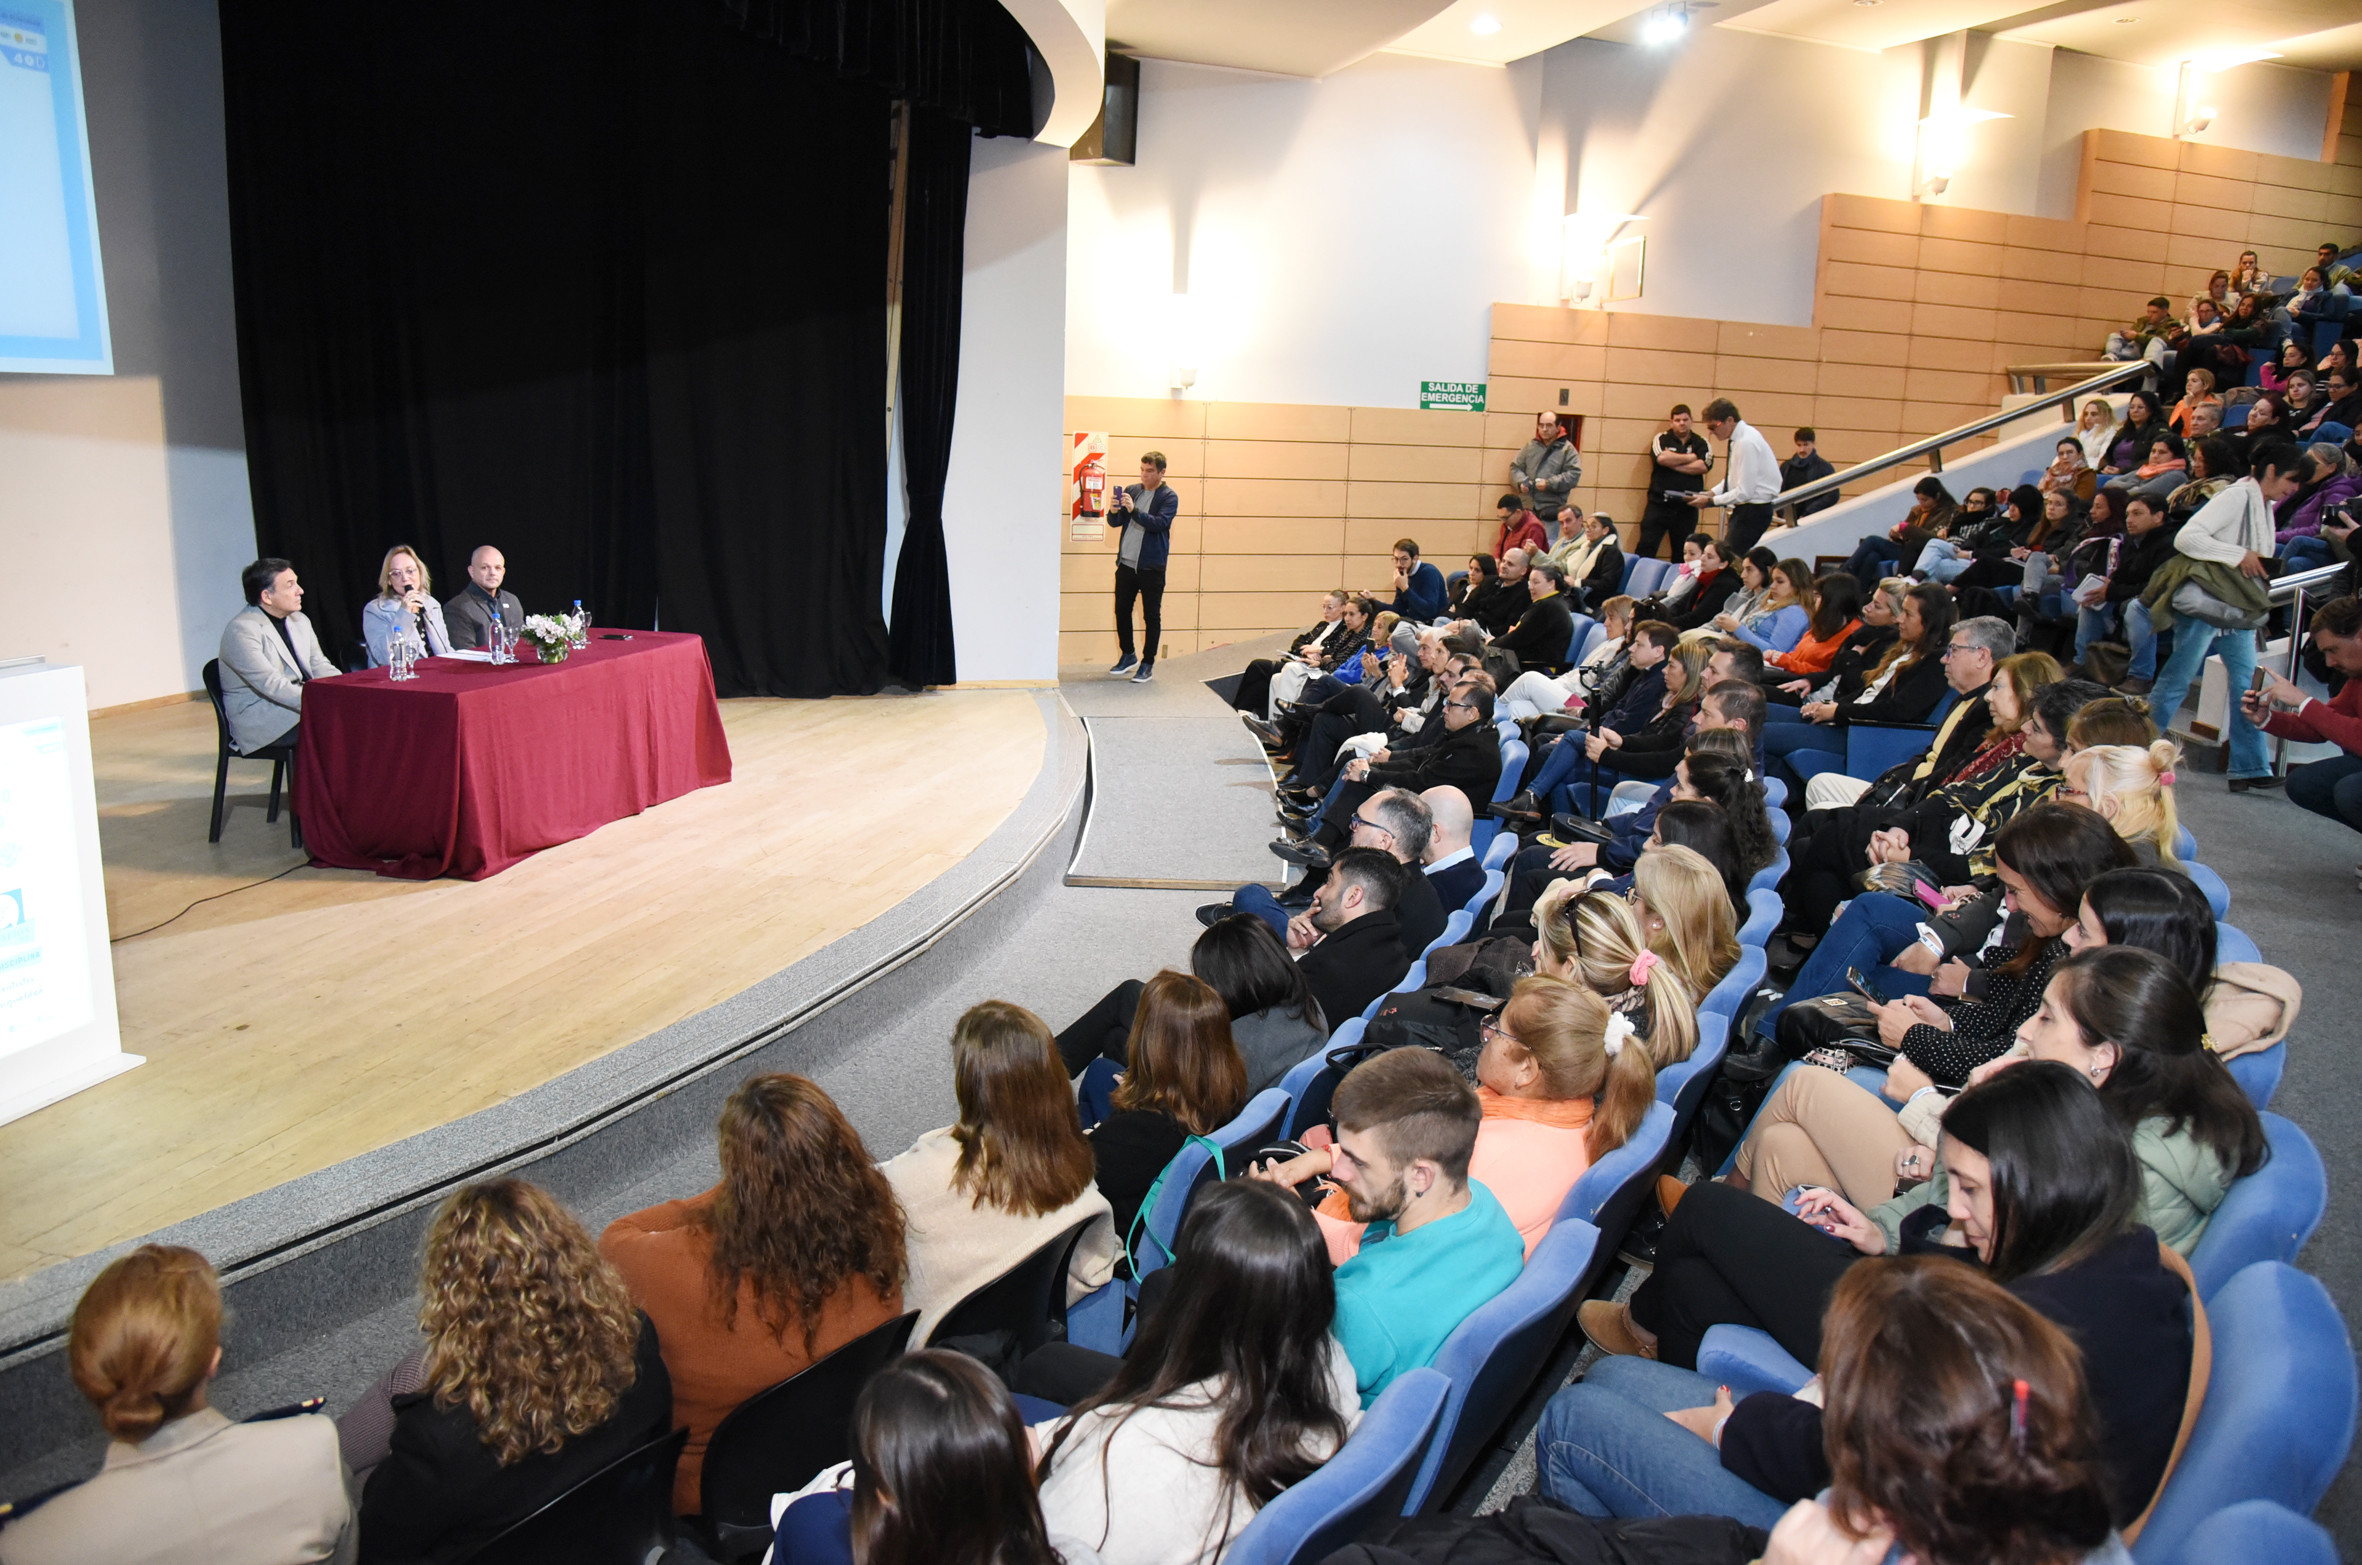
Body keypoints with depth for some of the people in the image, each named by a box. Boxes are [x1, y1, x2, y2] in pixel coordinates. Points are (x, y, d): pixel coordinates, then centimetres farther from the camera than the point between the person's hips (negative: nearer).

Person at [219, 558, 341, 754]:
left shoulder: (299, 621, 13)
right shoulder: (242, 630, -14)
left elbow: (320, 667, 13)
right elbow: (271, 685, -23)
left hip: (299, 702, 8)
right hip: (257, 720, -8)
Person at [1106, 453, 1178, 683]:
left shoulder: (1169, 497, -6)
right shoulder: (1131, 490, 8)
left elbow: (1160, 523, -20)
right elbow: (1115, 522, 10)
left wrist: (1134, 510, -31)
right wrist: (1113, 512, -12)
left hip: (1151, 567, -5)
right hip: (1126, 563, 5)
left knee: (1152, 616, 2)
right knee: (1121, 611, 12)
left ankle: (1148, 664, 11)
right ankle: (1128, 655, 30)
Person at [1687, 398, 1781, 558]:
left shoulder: (1746, 443, -21)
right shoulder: (1739, 436, 7)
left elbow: (1744, 492, -22)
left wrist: (1711, 501, -14)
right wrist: (1712, 493, 4)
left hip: (1754, 510, -9)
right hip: (1746, 508, 9)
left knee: (1731, 558, -13)